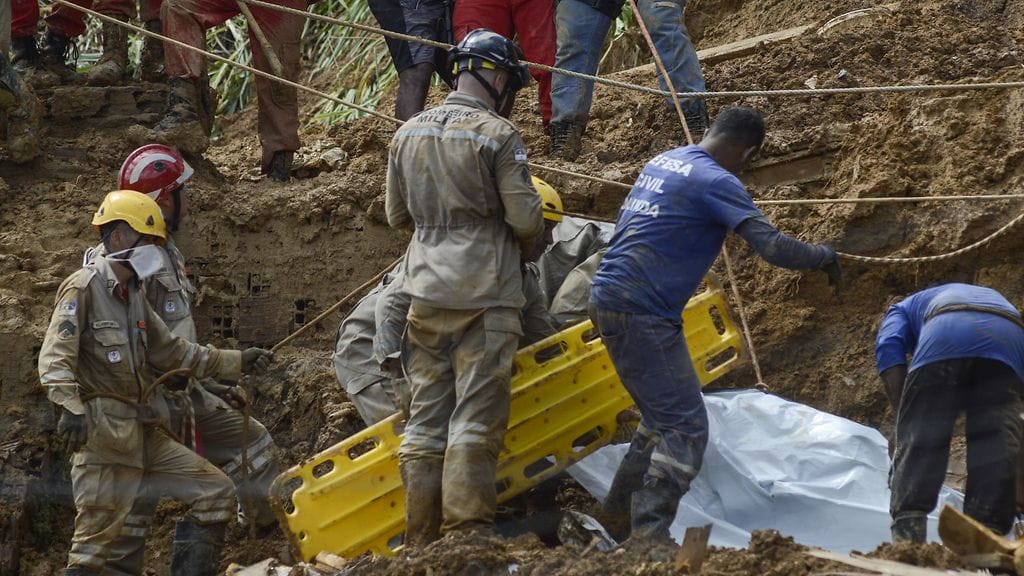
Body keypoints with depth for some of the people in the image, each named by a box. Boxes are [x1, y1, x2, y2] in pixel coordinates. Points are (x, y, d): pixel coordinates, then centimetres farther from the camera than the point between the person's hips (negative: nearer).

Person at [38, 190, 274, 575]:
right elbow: (55, 359, -20)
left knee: (216, 492, 6)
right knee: (94, 540, -7)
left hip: (142, 435, 9)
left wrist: (237, 363, 20)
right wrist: (70, 408, -35)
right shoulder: (83, 288, -10)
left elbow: (172, 351, 24)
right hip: (103, 437, -9)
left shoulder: (132, 296, 18)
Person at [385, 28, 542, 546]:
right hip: (484, 295, -6)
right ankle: (466, 536, -9)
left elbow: (396, 215, 17)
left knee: (425, 420, 8)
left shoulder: (408, 133, 9)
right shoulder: (497, 135, -9)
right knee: (476, 421, -5)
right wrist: (527, 242, 12)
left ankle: (419, 542, 9)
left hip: (425, 294, 6)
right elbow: (525, 217, -9)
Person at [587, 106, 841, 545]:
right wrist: (824, 257, -2)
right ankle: (649, 534, -14)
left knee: (662, 418, 20)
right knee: (685, 428, -9)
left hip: (610, 299, 10)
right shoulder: (716, 181, -14)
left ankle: (617, 516, 26)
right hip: (641, 312, -10)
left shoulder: (663, 161, 15)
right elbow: (771, 246, -19)